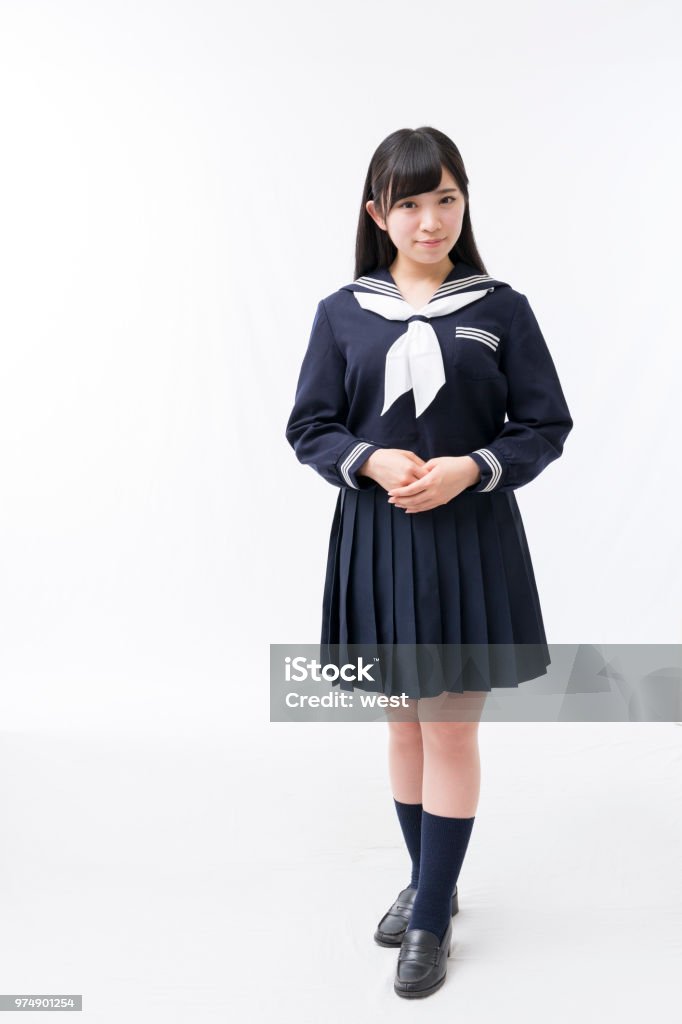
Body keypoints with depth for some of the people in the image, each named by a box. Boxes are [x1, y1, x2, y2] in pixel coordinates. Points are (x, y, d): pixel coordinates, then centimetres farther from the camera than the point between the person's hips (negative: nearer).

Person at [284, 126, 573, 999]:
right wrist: (374, 461, -16)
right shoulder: (341, 313, 2)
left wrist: (470, 468, -17)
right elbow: (310, 428, 2)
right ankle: (428, 881, 37)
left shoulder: (501, 309, -2)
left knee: (451, 728, 4)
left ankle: (432, 918, 22)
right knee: (403, 722, 15)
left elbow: (546, 427, -1)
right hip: (376, 540, 2)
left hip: (471, 541, -2)